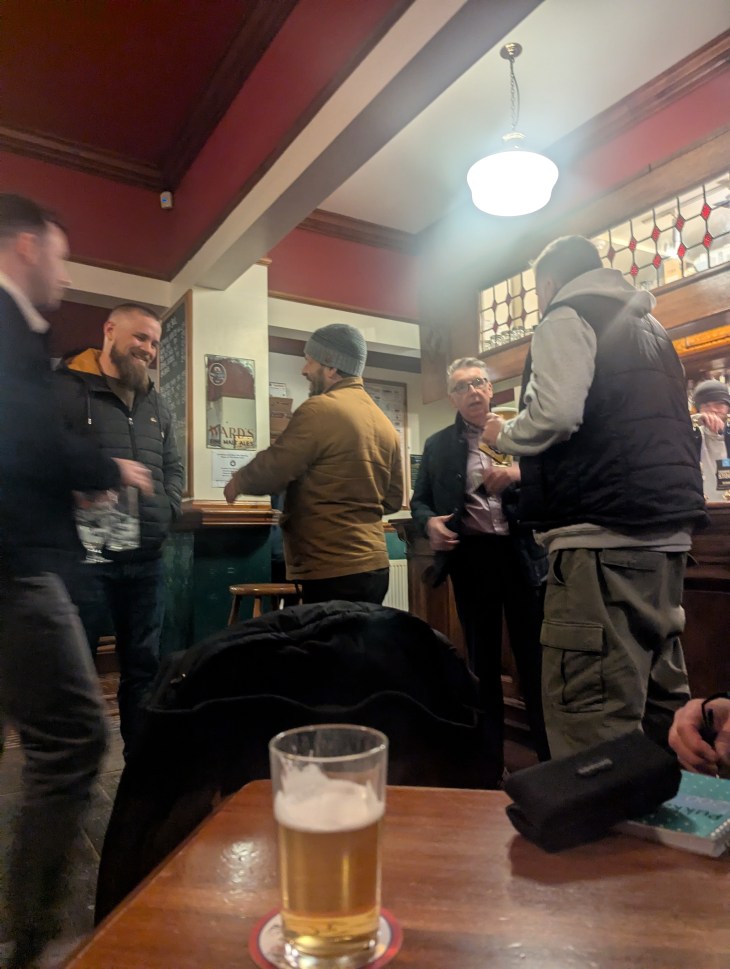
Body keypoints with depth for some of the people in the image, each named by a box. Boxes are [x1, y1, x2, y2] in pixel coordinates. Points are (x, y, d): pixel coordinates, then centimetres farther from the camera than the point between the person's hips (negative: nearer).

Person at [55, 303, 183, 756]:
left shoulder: (157, 404, 17)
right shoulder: (66, 390, -3)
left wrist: (168, 510, 4)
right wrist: (75, 517, -14)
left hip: (146, 558, 6)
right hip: (86, 556, -6)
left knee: (144, 665, 14)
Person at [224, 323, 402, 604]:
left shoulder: (319, 409, -12)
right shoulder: (384, 422, 11)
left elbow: (270, 472, -13)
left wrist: (238, 482, 7)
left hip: (332, 572, -8)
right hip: (373, 565, 8)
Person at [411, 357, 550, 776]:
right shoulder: (438, 445, 10)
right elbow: (420, 500, 12)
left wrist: (519, 473, -16)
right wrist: (430, 522, -9)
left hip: (522, 554, -1)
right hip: (472, 556, 1)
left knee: (534, 654, 5)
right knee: (482, 656, 11)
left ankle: (551, 754, 21)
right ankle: (490, 755, 25)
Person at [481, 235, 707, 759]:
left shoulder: (569, 317, 0)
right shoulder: (649, 326, 25)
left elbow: (556, 413, -18)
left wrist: (504, 434, 4)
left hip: (605, 531, -9)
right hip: (667, 530, 10)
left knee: (590, 713, -9)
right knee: (661, 699, 15)